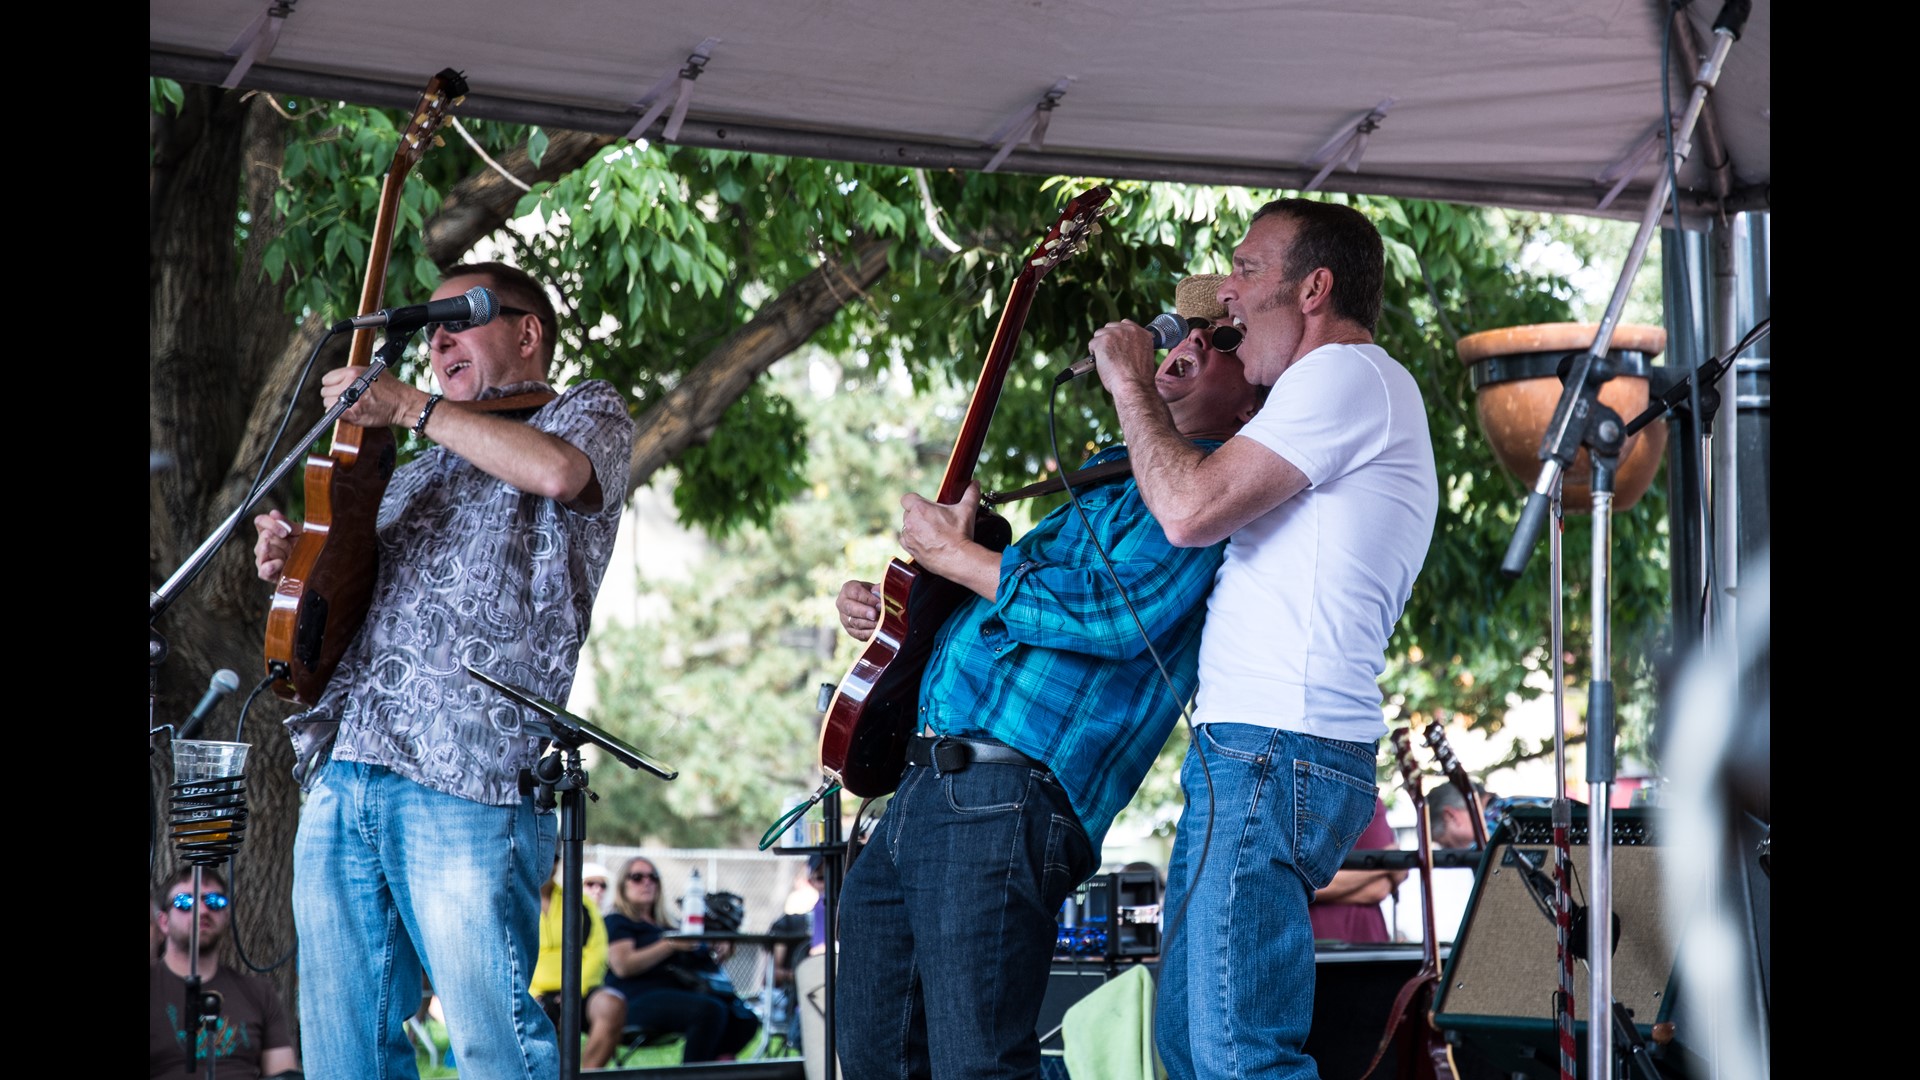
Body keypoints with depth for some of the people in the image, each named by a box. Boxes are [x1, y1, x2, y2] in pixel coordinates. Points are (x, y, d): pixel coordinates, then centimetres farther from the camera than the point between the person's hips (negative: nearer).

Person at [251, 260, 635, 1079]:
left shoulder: (585, 411, 10)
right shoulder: (417, 474, 30)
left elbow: (558, 469, -14)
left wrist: (408, 405, -6)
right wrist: (295, 567, 10)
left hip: (467, 777, -7)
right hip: (341, 778, 7)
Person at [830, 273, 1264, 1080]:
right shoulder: (1107, 474, 25)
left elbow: (1123, 610, -20)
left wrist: (955, 554, -8)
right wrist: (884, 608, 16)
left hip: (1008, 796, -10)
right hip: (919, 787, 10)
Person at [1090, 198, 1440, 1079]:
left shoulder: (1348, 373, -7)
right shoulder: (1360, 394, 27)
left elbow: (1191, 509, -17)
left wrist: (1132, 386, -3)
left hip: (1276, 751, -11)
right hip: (1247, 752, 11)